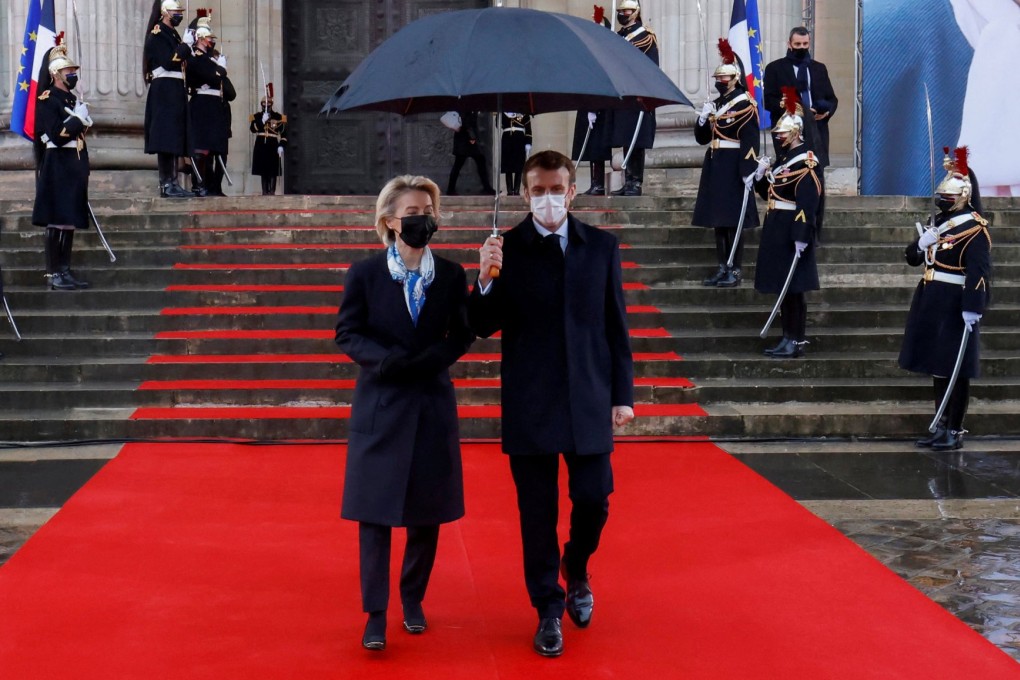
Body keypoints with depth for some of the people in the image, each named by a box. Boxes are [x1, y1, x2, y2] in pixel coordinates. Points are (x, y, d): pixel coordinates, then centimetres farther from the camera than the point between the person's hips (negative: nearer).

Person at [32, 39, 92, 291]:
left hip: (74, 166, 8)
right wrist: (79, 120, -11)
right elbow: (57, 136, -18)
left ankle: (65, 270, 12)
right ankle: (54, 274, -6)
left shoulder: (72, 99, 17)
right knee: (57, 222, -8)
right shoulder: (47, 100, -9)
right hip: (58, 168, -8)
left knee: (70, 221, 8)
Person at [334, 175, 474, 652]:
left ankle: (413, 600, 26)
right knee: (375, 514, -1)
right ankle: (375, 614, 7)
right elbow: (347, 333, -2)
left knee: (427, 511, 9)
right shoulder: (365, 273, -3)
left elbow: (462, 335, 4)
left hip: (433, 404, 2)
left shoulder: (451, 274, 2)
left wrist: (430, 359, -16)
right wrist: (388, 359, -20)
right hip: (380, 405, -2)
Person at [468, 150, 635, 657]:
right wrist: (487, 280, -25)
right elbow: (483, 327, -6)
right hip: (530, 404, -1)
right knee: (537, 514, 7)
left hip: (589, 401, 2)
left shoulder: (602, 246, 3)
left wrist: (623, 394, 3)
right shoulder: (505, 250, -4)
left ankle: (576, 574, 36)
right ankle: (549, 610, 22)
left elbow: (616, 326, 6)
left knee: (593, 502, 5)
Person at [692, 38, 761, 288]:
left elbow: (751, 141, -17)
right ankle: (722, 269, 17)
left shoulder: (745, 105, -10)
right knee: (718, 221, 10)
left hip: (733, 168, -8)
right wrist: (703, 118, -2)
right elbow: (702, 137, 17)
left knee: (734, 221, -4)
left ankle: (735, 271, 1)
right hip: (714, 167, 8)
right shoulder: (715, 104, 14)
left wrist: (748, 172, -23)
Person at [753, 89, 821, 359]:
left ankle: (796, 342, 1)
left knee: (793, 288, -4)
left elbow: (808, 201, -20)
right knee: (782, 287, 12)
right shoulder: (783, 157, 15)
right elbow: (769, 193, 20)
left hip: (791, 231, -9)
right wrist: (761, 176, 1)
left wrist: (802, 236, -25)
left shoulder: (805, 160, -13)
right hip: (776, 229, 9)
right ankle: (788, 338, 19)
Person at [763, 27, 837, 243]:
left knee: (817, 183, -1)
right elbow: (769, 101, -3)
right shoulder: (775, 69, 6)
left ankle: (814, 233, 5)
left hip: (816, 133, 3)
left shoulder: (819, 69, 18)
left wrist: (827, 111, -5)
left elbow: (832, 99, 19)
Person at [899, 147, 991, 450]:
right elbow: (913, 258, 17)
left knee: (955, 371, -1)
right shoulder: (940, 222, 13)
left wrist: (973, 309, -26)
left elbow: (979, 274, -20)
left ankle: (955, 432, 7)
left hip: (955, 307, -9)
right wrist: (921, 243, -4)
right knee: (937, 367, 13)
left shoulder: (974, 229, -13)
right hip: (930, 303, 9)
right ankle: (941, 427, 23)